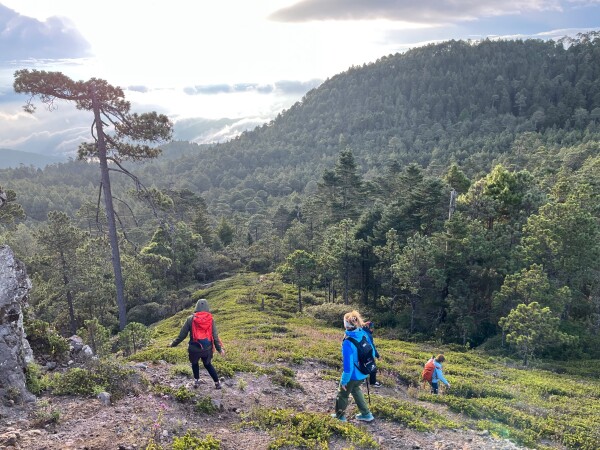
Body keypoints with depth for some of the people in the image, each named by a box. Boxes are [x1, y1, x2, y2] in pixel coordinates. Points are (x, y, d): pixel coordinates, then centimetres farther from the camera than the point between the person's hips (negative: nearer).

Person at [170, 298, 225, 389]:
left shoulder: (190, 319, -11)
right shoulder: (211, 319, -9)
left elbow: (182, 334, -5)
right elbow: (215, 336, -6)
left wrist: (174, 344, 10)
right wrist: (220, 349, 3)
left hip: (194, 348, -1)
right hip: (207, 348, 1)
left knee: (195, 363, 28)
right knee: (208, 365, 23)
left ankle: (196, 381, 29)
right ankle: (217, 383, 23)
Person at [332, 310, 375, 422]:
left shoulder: (348, 342, -33)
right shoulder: (364, 334, -13)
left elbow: (348, 364, -27)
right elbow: (372, 352, 0)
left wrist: (344, 380, -14)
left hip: (353, 374, -6)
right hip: (363, 373, 6)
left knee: (342, 394, 21)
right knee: (355, 389, 33)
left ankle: (340, 416, 43)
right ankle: (366, 414, 40)